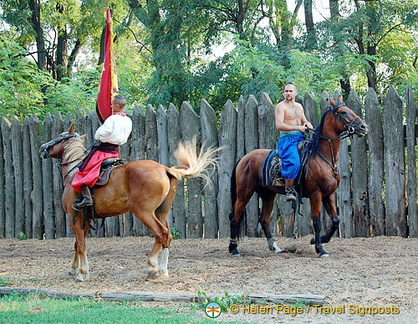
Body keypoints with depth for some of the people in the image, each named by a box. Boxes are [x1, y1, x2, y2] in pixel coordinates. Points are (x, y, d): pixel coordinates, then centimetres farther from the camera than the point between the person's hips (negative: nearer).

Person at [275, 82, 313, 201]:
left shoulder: (299, 106, 20)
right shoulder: (281, 106, -3)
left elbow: (304, 122, 28)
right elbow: (279, 126, -16)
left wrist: (307, 124, 3)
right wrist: (298, 128, -20)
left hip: (300, 138, 8)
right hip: (287, 139, -8)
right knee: (293, 162, -31)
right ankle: (289, 190, -26)